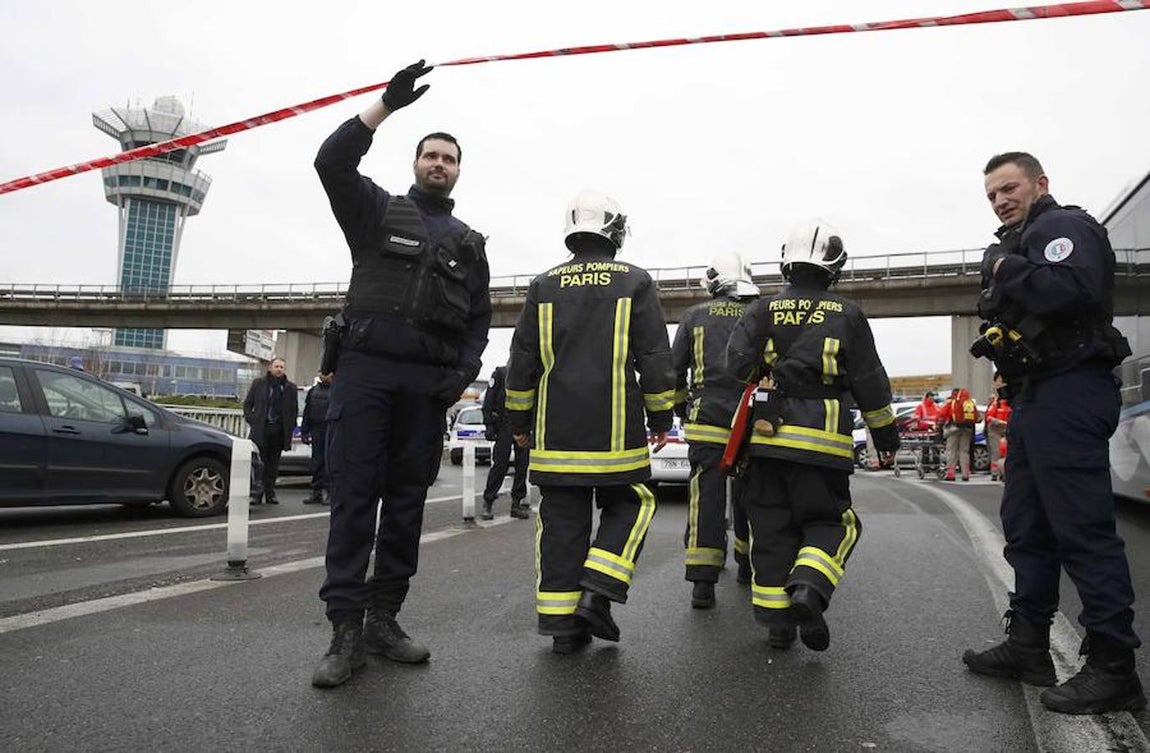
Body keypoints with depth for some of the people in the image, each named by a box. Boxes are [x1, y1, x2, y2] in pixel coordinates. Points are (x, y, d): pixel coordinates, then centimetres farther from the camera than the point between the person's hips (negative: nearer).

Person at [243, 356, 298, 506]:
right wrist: (251, 421, -1)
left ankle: (270, 493, 14)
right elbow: (247, 403, 9)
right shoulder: (258, 383, 7)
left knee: (273, 463, 7)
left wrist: (290, 426, 4)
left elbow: (294, 409, 14)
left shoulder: (290, 388, 9)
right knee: (259, 462, -6)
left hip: (279, 431, 2)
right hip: (260, 429, -2)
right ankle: (256, 493, -3)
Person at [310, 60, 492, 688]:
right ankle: (346, 631, -3)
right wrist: (388, 104, -9)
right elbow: (332, 161, -4)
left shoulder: (469, 244, 21)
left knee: (407, 500, 5)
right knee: (353, 498, -6)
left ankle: (383, 620, 14)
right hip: (366, 369, -3)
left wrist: (465, 372, 1)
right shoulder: (377, 210, 13)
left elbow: (479, 319, 17)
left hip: (429, 384, 3)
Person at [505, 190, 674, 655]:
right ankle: (598, 594, -1)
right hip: (616, 432, -2)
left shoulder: (544, 286, 9)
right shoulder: (634, 282, 2)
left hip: (556, 432, 3)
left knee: (562, 521, 7)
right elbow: (654, 357, 0)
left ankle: (562, 621, 9)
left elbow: (522, 360, 10)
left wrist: (519, 419, 18)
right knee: (628, 506, 13)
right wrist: (661, 417, 7)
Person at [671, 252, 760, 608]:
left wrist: (681, 407, 17)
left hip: (707, 420, -1)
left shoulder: (695, 315, 5)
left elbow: (674, 368, 5)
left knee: (707, 498, -3)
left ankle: (703, 582, -8)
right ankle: (747, 564, 32)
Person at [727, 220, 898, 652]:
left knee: (771, 529, 10)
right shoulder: (847, 316, 2)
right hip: (822, 441, -2)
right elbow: (870, 384, 4)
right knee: (831, 523, 11)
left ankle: (776, 621, 10)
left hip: (766, 436, 2)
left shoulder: (764, 310, 5)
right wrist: (886, 435, 15)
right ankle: (807, 590, -14)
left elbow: (739, 362, -4)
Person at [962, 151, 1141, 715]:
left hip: (1068, 394, -11)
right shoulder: (1022, 242, 25)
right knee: (1026, 526, 12)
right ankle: (1028, 646, 21)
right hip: (1036, 398, 11)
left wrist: (1006, 268, -13)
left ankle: (1113, 668, -3)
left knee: (1083, 530, -9)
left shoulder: (1064, 226, -4)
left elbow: (1072, 289, -24)